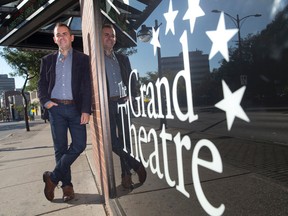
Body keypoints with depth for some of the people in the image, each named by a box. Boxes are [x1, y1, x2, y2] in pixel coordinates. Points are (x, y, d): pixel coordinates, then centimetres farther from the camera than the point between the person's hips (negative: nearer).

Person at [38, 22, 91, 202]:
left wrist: (86, 110, -11)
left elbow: (87, 86, -2)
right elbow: (42, 84, 14)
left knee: (79, 145, -7)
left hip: (76, 108, -1)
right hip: (56, 108, 2)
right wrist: (45, 101, -5)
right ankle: (67, 185, 17)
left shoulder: (82, 59, 6)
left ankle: (53, 177, 11)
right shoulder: (48, 60, 14)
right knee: (60, 148, 4)